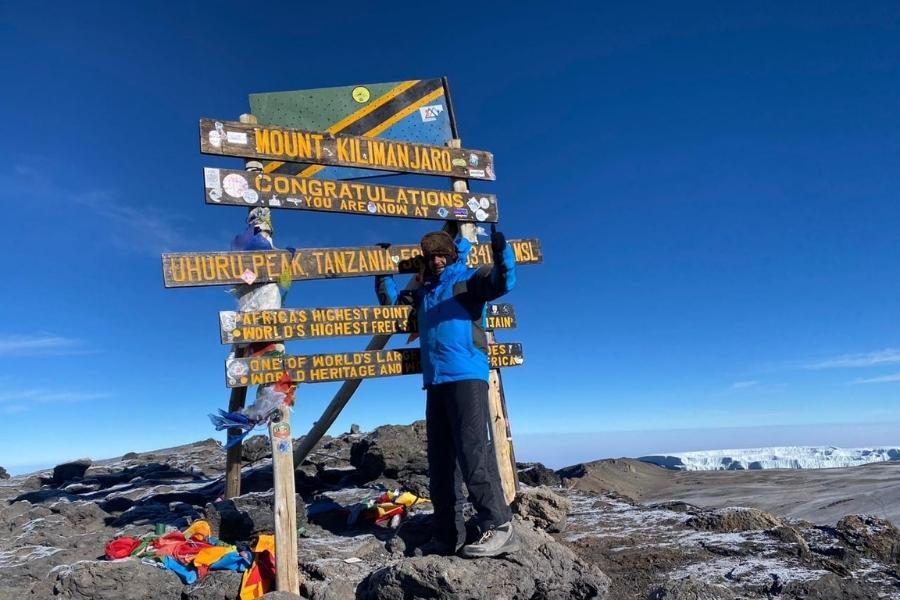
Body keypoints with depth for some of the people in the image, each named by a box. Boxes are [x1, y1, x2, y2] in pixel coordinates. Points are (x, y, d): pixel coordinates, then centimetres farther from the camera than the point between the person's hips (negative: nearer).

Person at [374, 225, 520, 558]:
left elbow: (502, 282, -12)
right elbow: (390, 299, 40)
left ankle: (499, 528, -15)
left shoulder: (467, 280, 7)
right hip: (435, 382, 7)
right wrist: (383, 271, 30)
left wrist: (500, 250, -28)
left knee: (473, 451, -17)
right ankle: (447, 535, 9)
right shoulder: (423, 293, 25)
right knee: (440, 460, 5)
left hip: (466, 377, -7)